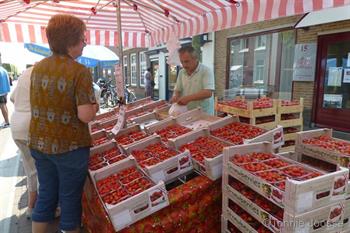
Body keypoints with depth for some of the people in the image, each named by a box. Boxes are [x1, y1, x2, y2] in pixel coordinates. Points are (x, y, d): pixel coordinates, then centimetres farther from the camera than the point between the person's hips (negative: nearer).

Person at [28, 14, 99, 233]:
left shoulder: (37, 67, 4)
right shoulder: (80, 71, -18)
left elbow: (40, 105, 13)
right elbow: (85, 116, -23)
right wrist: (94, 107, -2)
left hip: (39, 143, 6)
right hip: (69, 146, -6)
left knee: (46, 195, 21)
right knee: (70, 198, 12)